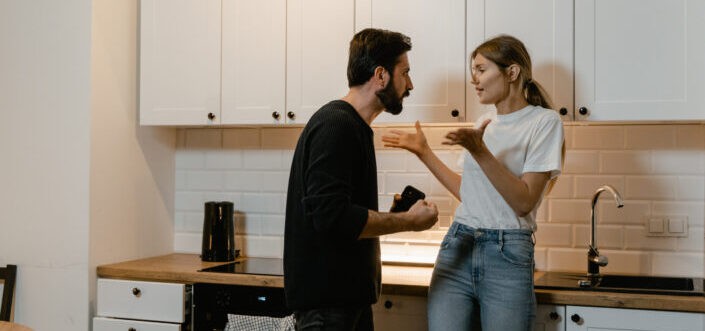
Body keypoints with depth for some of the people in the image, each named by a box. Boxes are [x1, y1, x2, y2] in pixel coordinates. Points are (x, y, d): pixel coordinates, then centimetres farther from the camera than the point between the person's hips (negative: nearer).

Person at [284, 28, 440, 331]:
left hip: (347, 292, 10)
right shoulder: (336, 125, -16)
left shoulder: (351, 125, 15)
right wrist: (409, 221, -16)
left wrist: (396, 216, 8)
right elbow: (331, 215, -26)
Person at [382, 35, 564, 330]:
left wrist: (479, 150, -20)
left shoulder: (544, 121, -4)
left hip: (507, 253, -5)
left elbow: (524, 202, -13)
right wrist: (423, 152, 15)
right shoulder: (485, 121, 15)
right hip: (458, 246, 5)